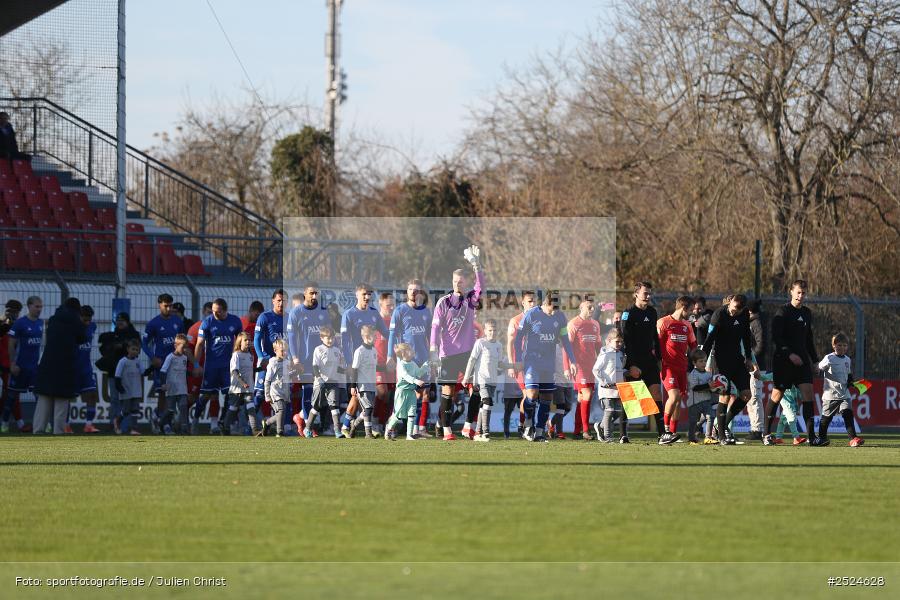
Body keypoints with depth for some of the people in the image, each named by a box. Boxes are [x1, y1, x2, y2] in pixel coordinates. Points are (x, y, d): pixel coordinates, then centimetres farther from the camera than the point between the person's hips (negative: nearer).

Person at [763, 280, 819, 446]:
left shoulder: (807, 313, 15)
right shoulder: (783, 311, -6)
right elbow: (776, 338, -13)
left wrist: (815, 360, 20)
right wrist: (790, 354, -22)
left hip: (802, 359, 6)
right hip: (783, 360, -6)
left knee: (808, 392, -7)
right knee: (777, 394, -2)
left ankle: (811, 435, -10)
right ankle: (767, 434, 10)